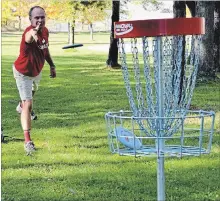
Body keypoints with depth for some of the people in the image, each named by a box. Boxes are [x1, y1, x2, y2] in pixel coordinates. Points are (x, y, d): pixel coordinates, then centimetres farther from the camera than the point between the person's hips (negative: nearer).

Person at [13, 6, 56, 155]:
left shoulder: (45, 31, -12)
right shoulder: (29, 32, -38)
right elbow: (29, 36, -66)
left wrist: (52, 65, 11)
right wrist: (33, 33, -89)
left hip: (37, 71, 8)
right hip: (23, 73, -8)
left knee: (33, 90, 36)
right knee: (28, 104, -18)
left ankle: (22, 106, 70)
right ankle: (27, 140, -20)